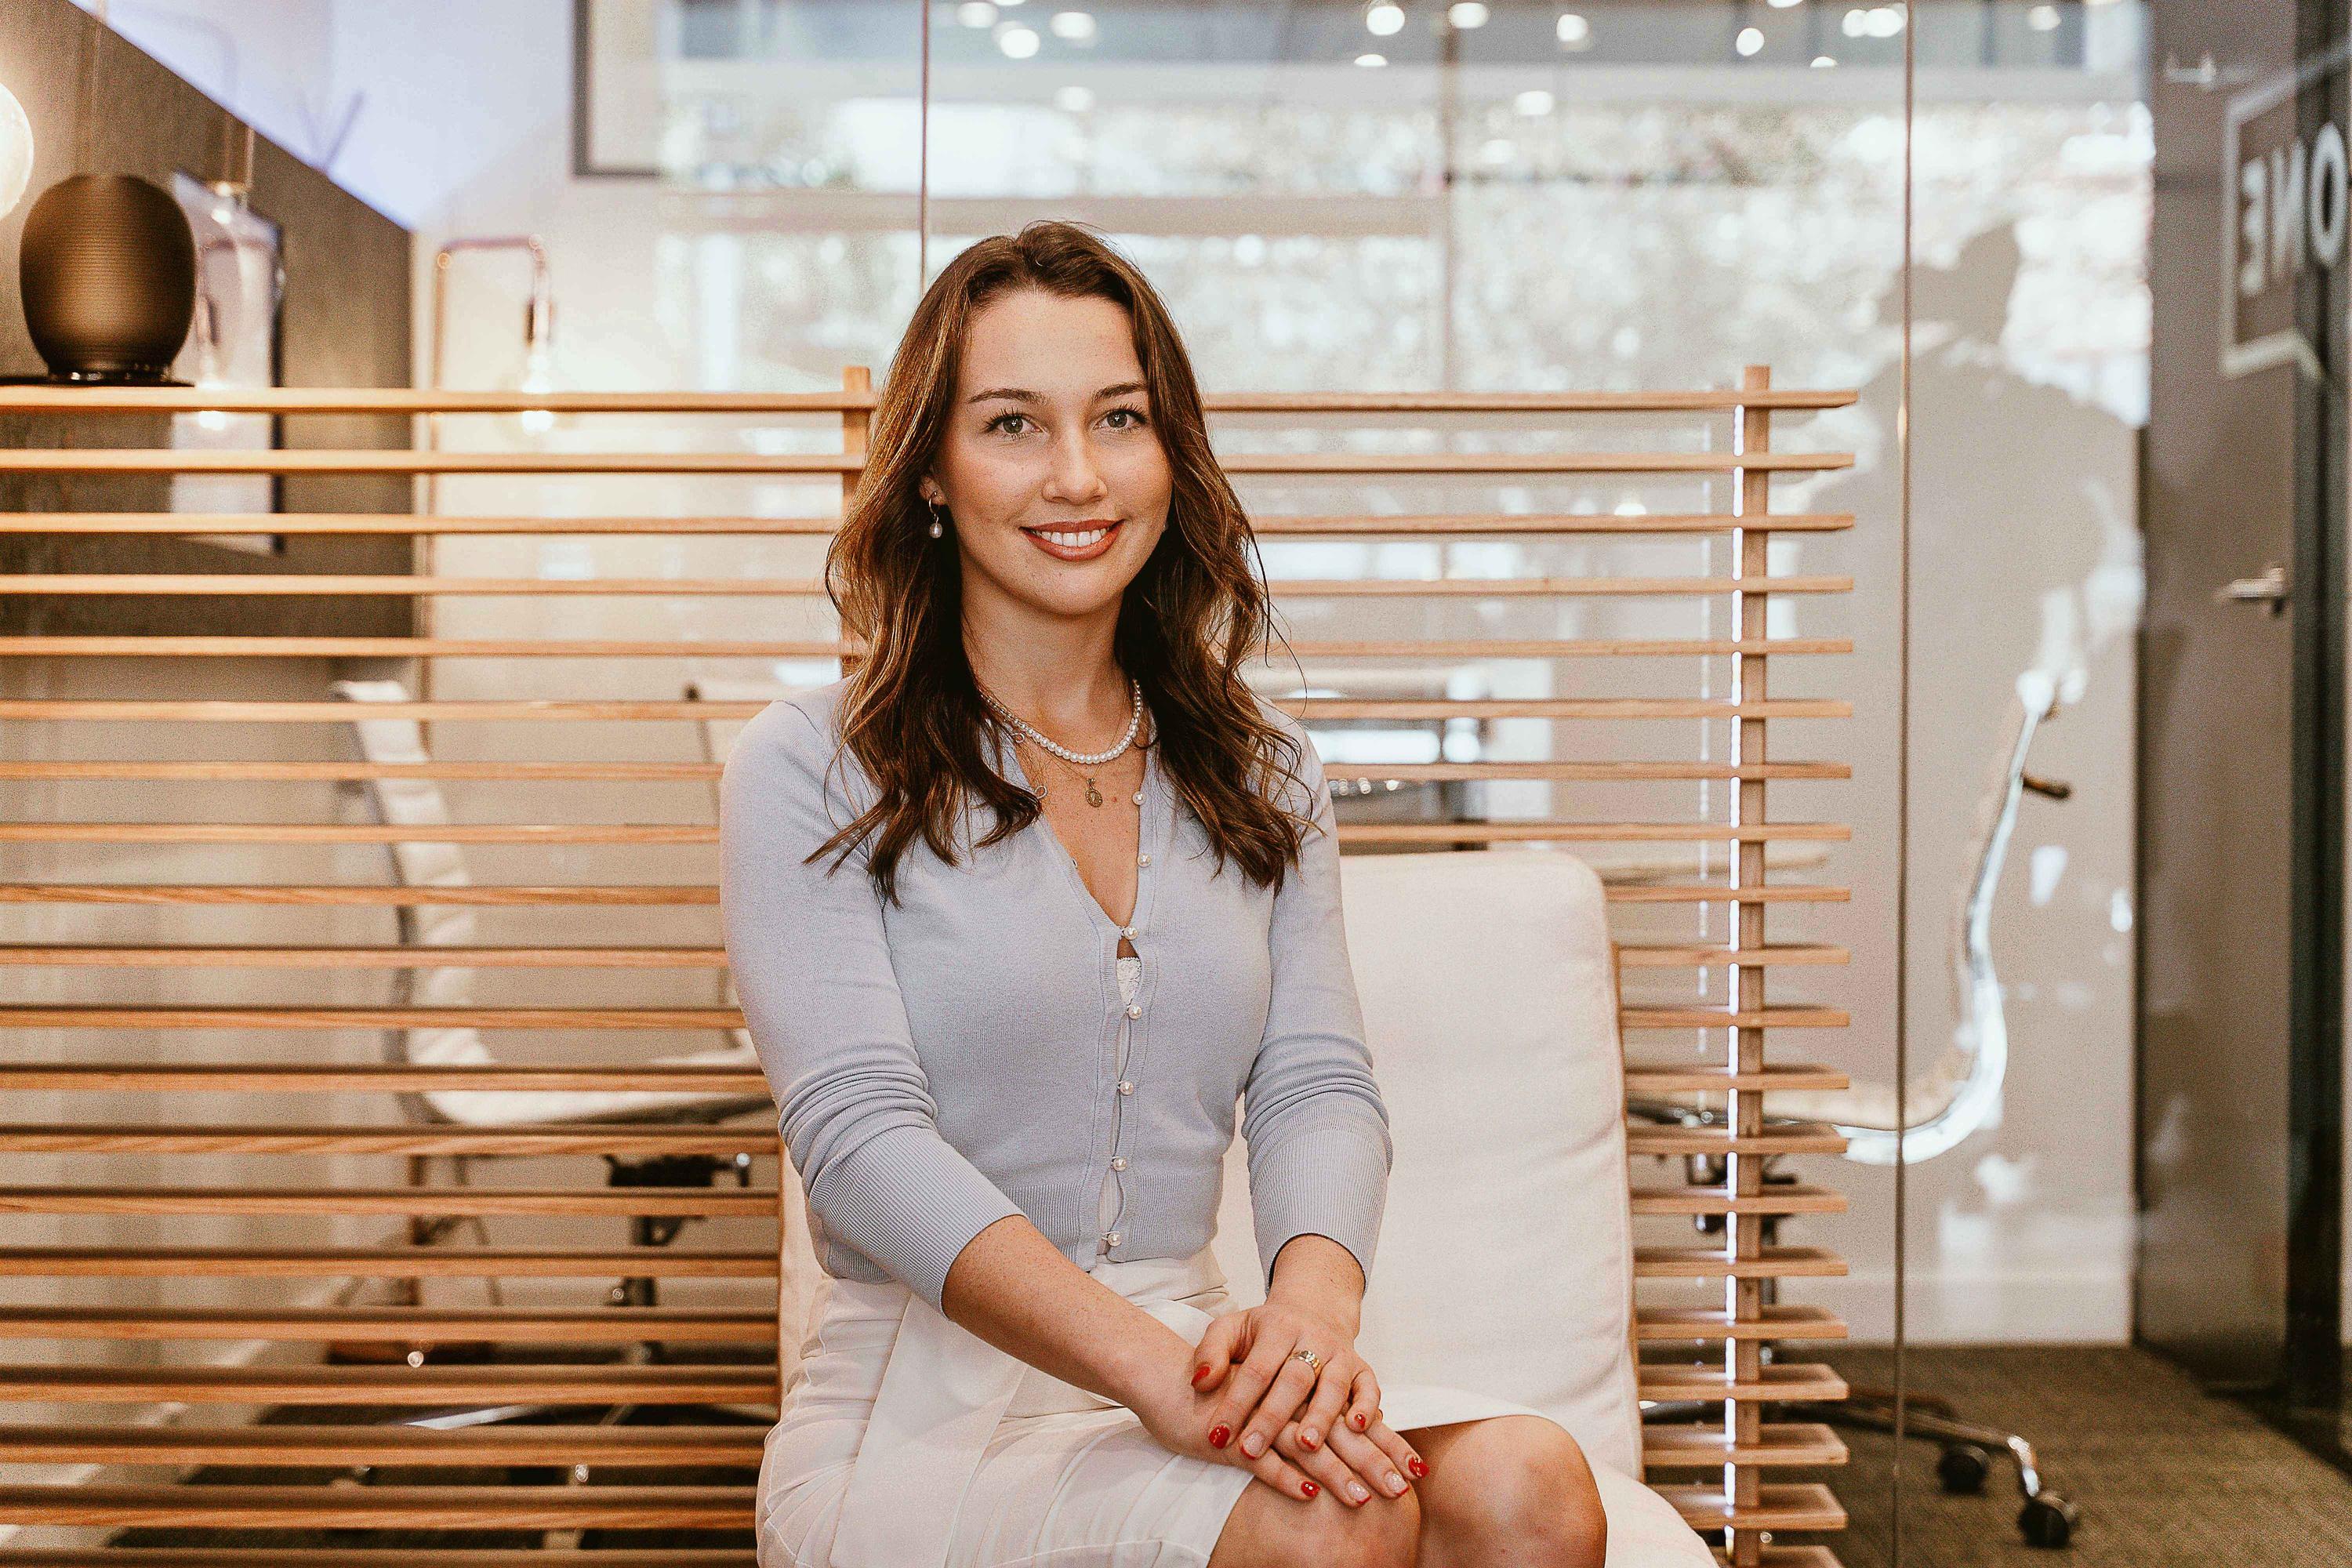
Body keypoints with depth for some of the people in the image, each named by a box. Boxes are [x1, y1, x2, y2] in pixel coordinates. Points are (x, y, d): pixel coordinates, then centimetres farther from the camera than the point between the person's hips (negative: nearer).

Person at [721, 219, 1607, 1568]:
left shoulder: (1261, 773, 13)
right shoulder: (811, 772, -2)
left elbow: (1319, 1086, 3)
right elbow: (861, 1134, -13)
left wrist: (1312, 1304, -21)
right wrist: (1151, 1365, -27)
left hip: (1192, 1356, 5)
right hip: (921, 1413, -4)